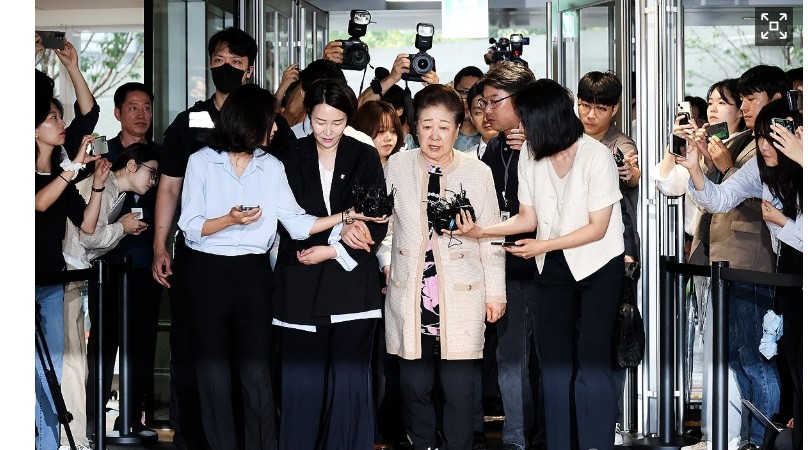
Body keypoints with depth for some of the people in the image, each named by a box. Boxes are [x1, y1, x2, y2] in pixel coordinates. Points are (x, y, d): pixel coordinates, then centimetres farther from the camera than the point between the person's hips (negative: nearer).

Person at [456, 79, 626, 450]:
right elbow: (528, 217, 4)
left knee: (591, 363, -9)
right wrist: (482, 230, -9)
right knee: (555, 363, 5)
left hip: (598, 266, -5)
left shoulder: (596, 156, -17)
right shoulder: (530, 155, -1)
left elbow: (597, 228, -15)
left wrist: (543, 245, -20)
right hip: (553, 267, 5)